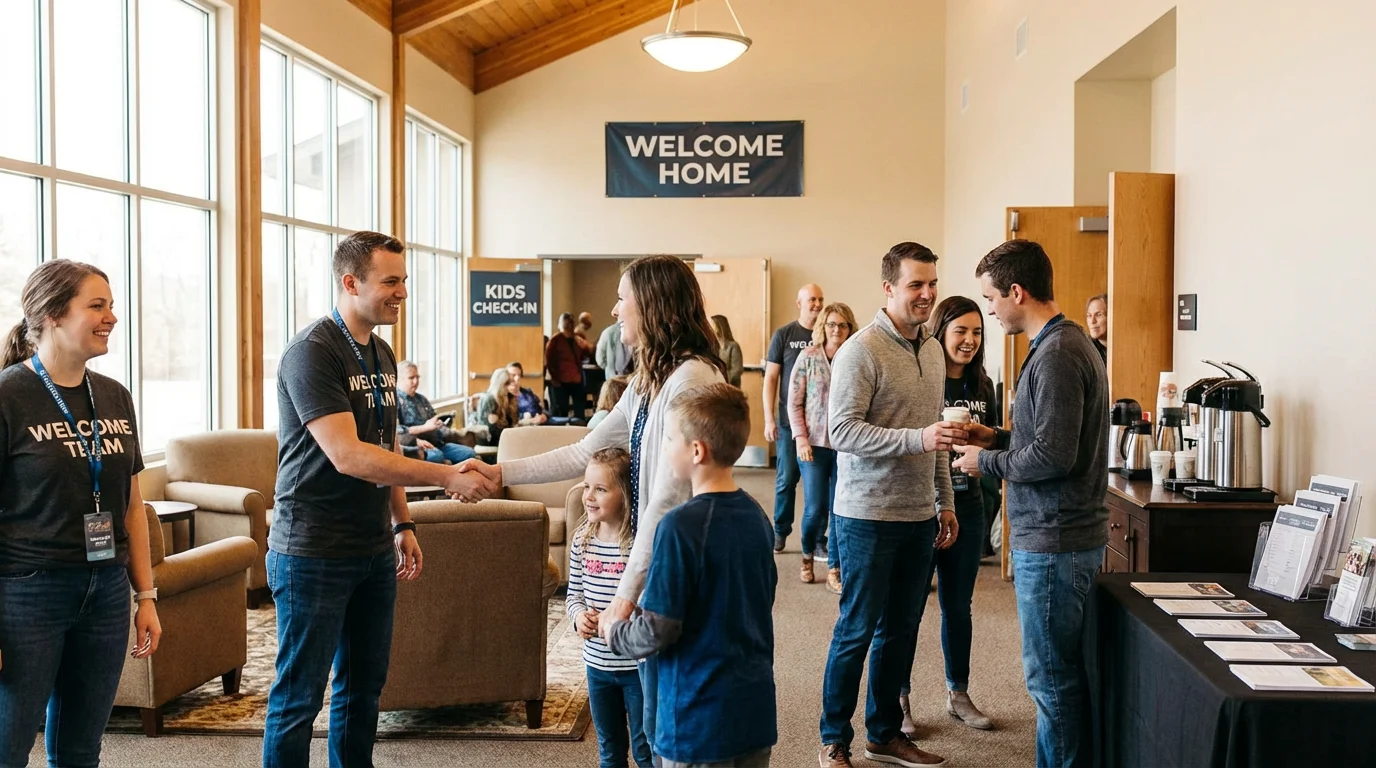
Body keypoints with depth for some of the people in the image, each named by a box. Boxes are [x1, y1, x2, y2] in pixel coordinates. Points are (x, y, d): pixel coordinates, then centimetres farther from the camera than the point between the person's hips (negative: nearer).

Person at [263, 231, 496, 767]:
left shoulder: (382, 354, 10)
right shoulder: (312, 352, -16)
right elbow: (347, 456, -25)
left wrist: (402, 524, 14)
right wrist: (446, 477, -25)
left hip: (374, 550, 8)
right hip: (314, 555, -8)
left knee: (364, 686, 15)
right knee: (299, 696, 3)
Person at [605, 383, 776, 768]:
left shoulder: (681, 525, -20)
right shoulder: (757, 516, 2)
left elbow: (657, 632, -19)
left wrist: (614, 632, 1)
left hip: (700, 721, -6)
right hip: (757, 712, 7)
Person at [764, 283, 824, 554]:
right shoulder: (783, 334, 0)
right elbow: (770, 378, 1)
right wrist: (769, 419, -6)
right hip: (789, 420, -1)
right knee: (787, 478, 6)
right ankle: (780, 530, 21)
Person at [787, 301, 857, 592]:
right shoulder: (809, 357, 0)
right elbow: (794, 402, 1)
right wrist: (801, 438, -7)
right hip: (814, 443, -1)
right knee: (815, 508, -1)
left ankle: (834, 570, 15)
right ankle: (808, 554, 27)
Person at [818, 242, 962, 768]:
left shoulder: (932, 350, 12)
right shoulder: (861, 351, -13)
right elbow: (842, 430, -20)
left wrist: (945, 502, 17)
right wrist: (917, 439, -28)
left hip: (919, 517, 7)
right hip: (869, 516, -7)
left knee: (901, 629, 14)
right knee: (857, 630, 3)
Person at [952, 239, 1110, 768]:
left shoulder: (1057, 355, -19)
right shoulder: (1068, 344, 13)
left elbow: (1053, 456, -23)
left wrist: (987, 462, -10)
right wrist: (996, 438, 12)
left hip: (1053, 542, -10)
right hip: (1058, 533, 10)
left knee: (1053, 679, 0)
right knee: (1063, 674, 18)